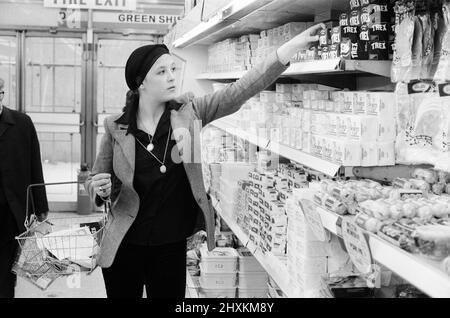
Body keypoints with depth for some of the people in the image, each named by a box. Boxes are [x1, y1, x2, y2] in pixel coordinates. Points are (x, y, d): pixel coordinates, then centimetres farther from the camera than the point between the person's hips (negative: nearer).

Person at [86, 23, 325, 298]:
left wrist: (294, 46, -24)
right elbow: (95, 182, 7)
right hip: (124, 247, 0)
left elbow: (240, 91, -14)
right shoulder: (115, 127, -5)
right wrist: (100, 188, -19)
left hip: (172, 247, 1)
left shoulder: (188, 115, -4)